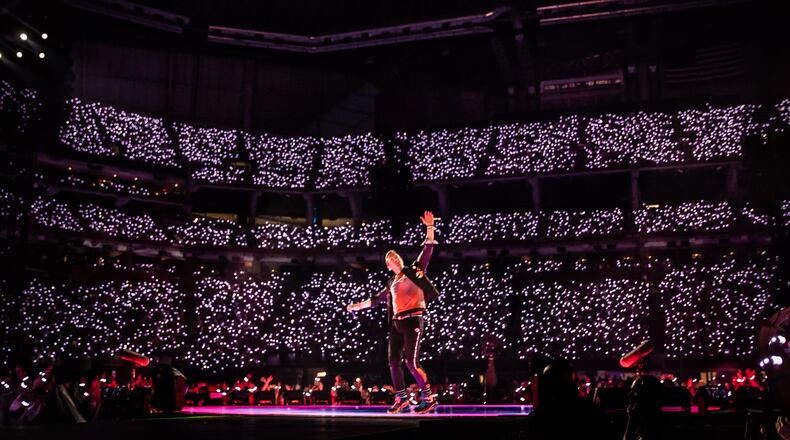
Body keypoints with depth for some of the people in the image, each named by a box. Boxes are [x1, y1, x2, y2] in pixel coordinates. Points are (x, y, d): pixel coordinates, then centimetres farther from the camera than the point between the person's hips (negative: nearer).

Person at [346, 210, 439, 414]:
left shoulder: (415, 270, 6)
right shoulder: (392, 284, 21)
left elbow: (427, 250, -1)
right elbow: (376, 299, 33)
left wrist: (429, 228, -8)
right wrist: (358, 306, 35)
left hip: (413, 320, -7)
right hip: (396, 322, 7)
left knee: (411, 361, -15)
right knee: (393, 361, 3)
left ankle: (428, 397, -5)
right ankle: (401, 398, 14)